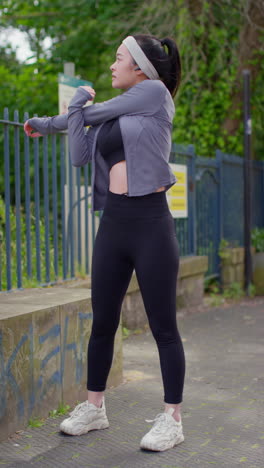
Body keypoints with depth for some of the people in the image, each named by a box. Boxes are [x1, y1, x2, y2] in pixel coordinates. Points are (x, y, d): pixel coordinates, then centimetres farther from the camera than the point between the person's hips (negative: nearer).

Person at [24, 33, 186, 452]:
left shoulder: (156, 93, -1)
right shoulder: (110, 118, 17)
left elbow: (95, 112, 1)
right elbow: (79, 156, 8)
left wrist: (82, 100, 21)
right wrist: (74, 107, 5)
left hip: (151, 224, -7)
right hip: (113, 224, 7)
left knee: (163, 327, 0)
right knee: (103, 322, 12)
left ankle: (172, 420, 10)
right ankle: (94, 408, 26)